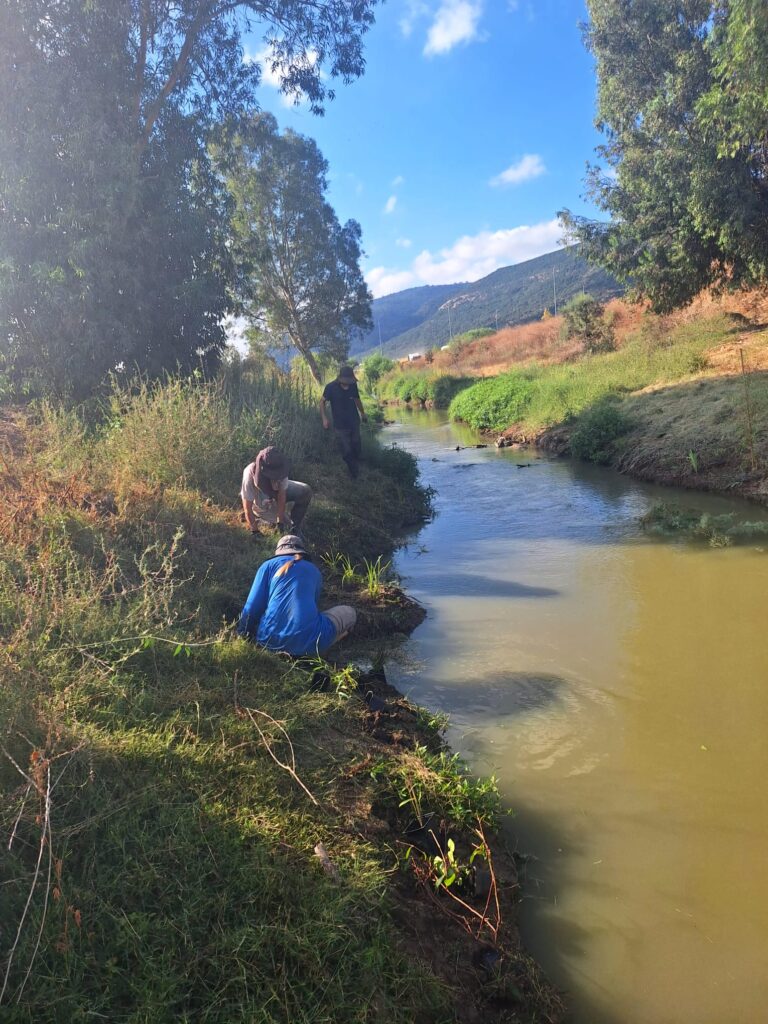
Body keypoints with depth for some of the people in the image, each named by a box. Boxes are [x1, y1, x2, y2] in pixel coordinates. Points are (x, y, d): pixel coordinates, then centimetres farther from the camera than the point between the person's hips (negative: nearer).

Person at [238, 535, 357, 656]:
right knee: (349, 612, 23)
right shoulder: (314, 571, 21)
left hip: (269, 640, 1)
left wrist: (243, 634, 22)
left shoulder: (268, 565, 14)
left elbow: (253, 607, 9)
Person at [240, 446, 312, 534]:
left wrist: (280, 521, -22)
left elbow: (281, 495, -23)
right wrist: (255, 532, -30)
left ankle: (294, 529, -3)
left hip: (277, 493, 2)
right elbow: (248, 508, -34)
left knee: (306, 491, -17)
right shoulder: (250, 474, -40)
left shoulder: (280, 468, -33)